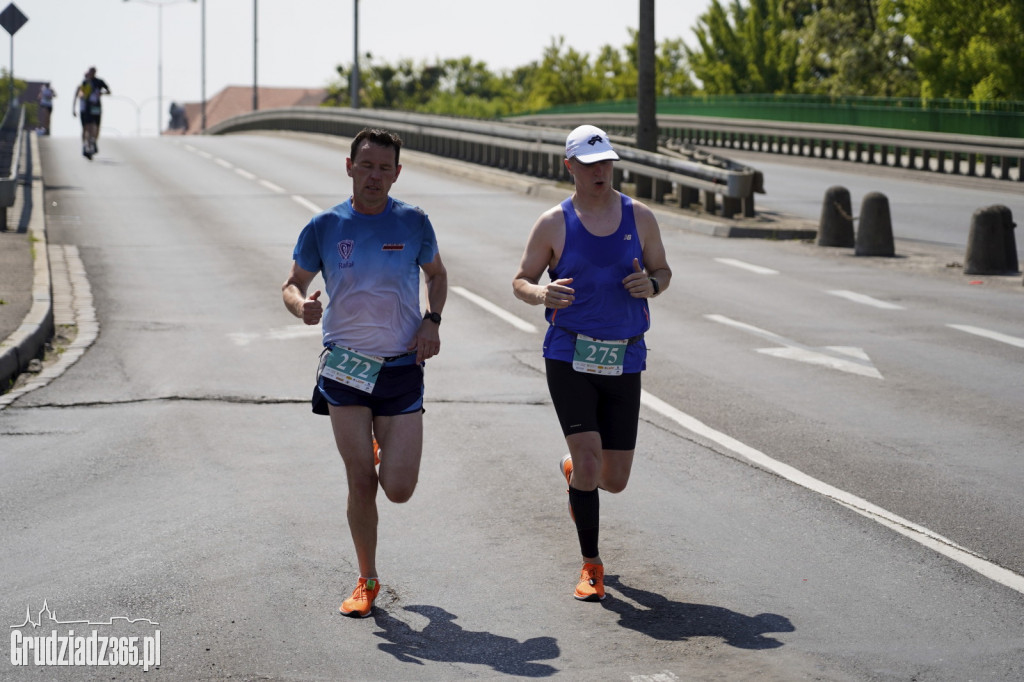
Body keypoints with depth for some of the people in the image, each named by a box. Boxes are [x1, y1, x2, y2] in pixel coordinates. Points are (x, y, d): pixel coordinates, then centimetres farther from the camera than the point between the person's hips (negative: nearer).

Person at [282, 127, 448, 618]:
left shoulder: (413, 223, -1)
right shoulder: (324, 227, -2)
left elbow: (436, 274, 16)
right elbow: (293, 284, 8)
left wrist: (432, 321, -2)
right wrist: (301, 305, -16)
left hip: (402, 369, 0)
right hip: (345, 368, 0)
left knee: (399, 490, -4)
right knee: (361, 483, -2)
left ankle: (386, 450, 33)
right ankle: (367, 581, 16)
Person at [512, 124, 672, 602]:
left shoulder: (640, 218, 5)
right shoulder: (554, 224, -1)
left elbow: (663, 270, 16)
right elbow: (521, 282, 5)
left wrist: (651, 285, -9)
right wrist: (542, 294, -19)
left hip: (624, 362, 3)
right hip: (568, 358, -3)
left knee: (614, 481, 5)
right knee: (589, 461, -15)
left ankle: (573, 472, 43)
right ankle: (591, 564, 2)